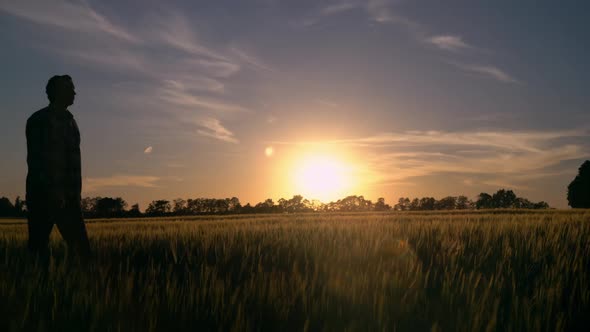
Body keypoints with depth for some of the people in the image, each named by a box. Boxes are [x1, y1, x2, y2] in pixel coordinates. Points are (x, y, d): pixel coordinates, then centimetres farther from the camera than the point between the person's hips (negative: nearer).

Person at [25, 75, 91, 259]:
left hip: (67, 193, 6)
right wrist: (52, 190, -19)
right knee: (38, 243, -1)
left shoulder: (70, 121, 18)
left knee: (79, 242, -3)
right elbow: (36, 159, -12)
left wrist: (75, 192, 12)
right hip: (43, 192, -6)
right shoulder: (39, 120, -3)